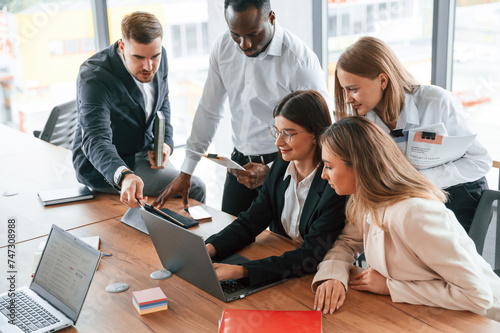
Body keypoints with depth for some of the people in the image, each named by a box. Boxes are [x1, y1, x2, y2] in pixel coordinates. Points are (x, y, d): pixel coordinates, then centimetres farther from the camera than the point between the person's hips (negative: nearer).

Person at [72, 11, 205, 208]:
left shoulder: (159, 58, -5)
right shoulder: (94, 77, -27)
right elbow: (95, 140, -39)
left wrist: (165, 141, -3)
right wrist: (124, 177, -58)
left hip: (144, 154, 7)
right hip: (102, 168, -7)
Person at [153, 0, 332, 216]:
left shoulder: (300, 60, -19)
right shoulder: (223, 47, -2)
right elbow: (209, 111, 7)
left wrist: (271, 170, -23)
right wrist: (185, 173, 7)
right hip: (240, 162, 5)